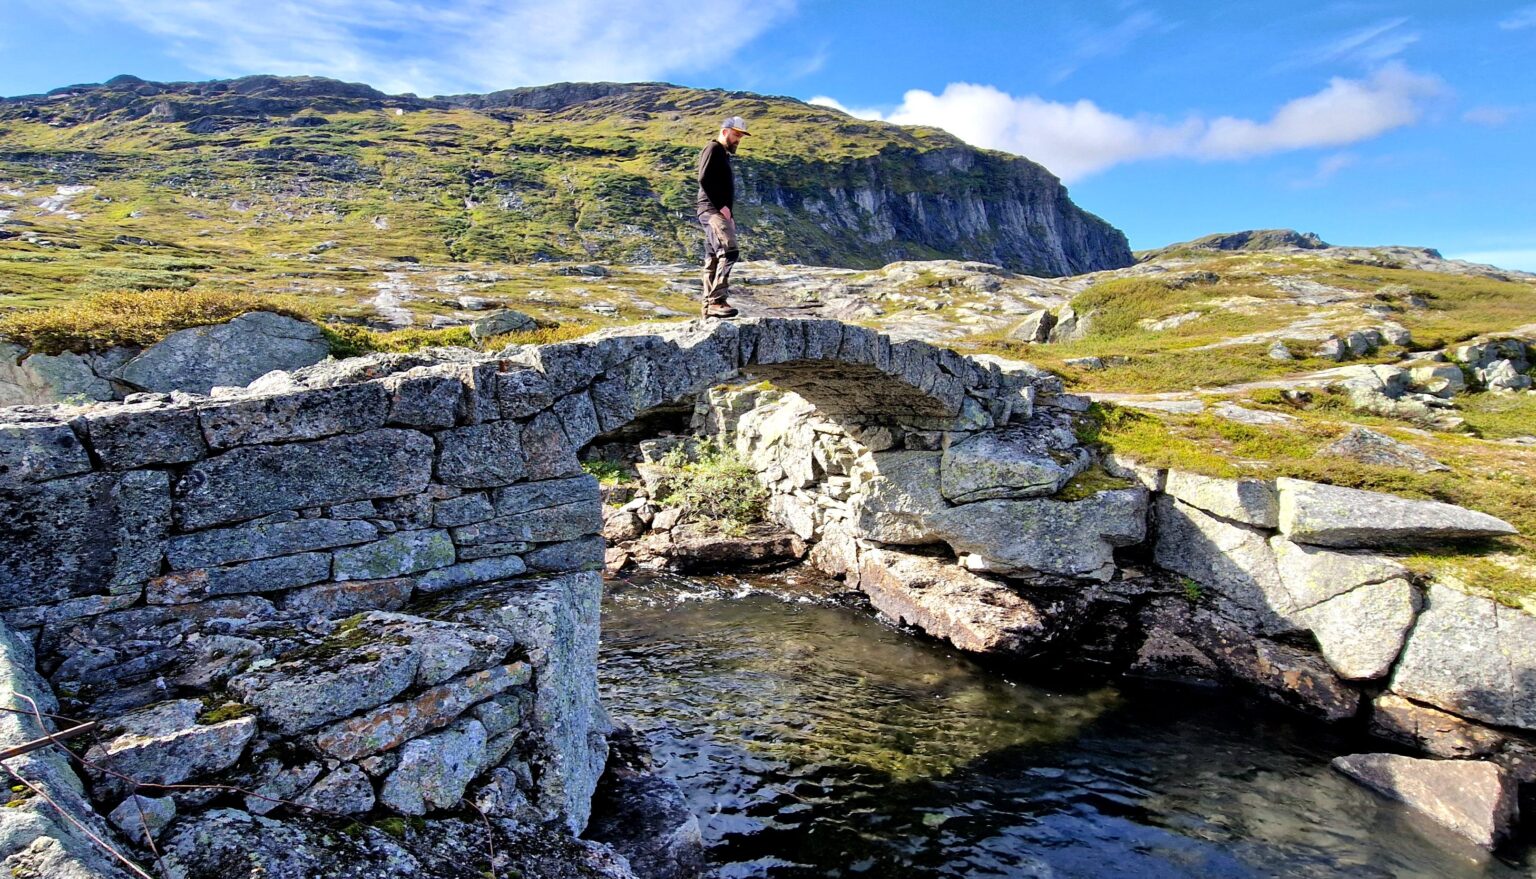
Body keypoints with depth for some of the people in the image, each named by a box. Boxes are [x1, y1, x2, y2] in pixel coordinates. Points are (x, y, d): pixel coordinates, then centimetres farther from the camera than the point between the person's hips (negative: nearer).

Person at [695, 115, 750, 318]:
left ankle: (709, 305, 8)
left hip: (720, 211, 10)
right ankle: (717, 301, -30)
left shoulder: (724, 154, 27)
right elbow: (704, 180, -15)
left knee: (713, 259, 7)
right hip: (712, 210, -10)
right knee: (729, 251, -24)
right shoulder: (713, 149, -3)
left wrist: (730, 215, 14)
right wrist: (721, 206, -16)